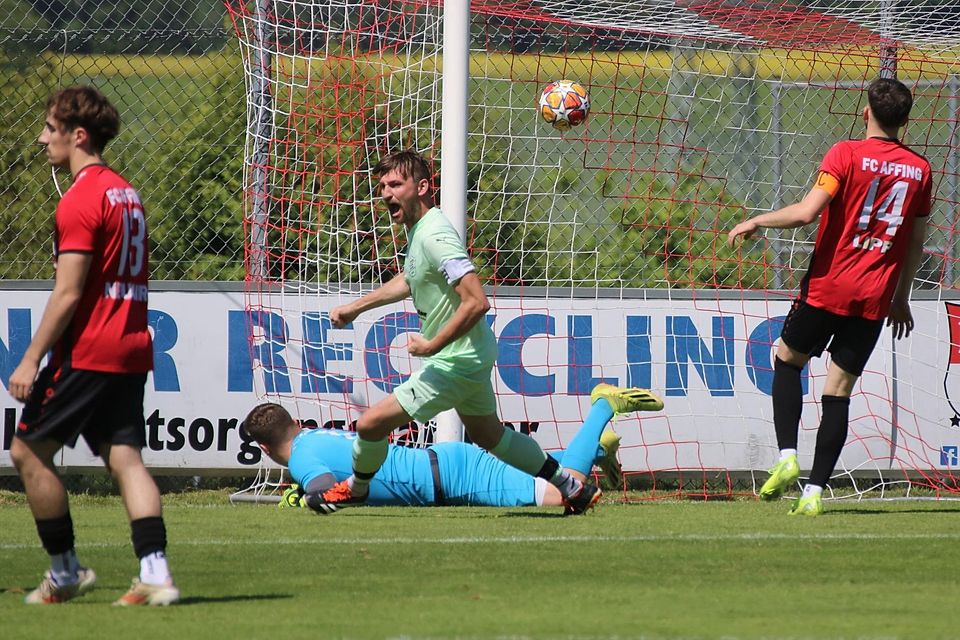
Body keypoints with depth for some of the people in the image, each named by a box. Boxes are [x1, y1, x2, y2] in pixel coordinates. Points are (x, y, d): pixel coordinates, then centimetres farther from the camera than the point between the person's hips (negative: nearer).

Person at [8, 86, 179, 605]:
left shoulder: (81, 200, -12)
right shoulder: (126, 194, 16)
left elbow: (68, 294, -17)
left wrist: (30, 360, -15)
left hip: (87, 351, -8)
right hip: (131, 348, 8)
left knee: (28, 450, 3)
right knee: (124, 458, 2)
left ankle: (65, 571, 5)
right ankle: (155, 575, -10)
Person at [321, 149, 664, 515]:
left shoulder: (434, 236, -25)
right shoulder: (418, 229, 6)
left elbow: (476, 302, -32)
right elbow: (407, 281, 29)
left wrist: (431, 346, -27)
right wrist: (355, 307, 30)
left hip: (456, 362, -10)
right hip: (473, 358, 10)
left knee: (371, 423, -9)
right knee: (489, 435, 26)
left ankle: (355, 489, 18)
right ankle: (571, 488, 36)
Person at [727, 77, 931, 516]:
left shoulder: (847, 155, -10)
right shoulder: (919, 169, 5)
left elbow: (806, 212, -18)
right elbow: (916, 242, 13)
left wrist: (756, 222, -3)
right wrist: (901, 298, 24)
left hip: (828, 286, -3)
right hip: (876, 298, 3)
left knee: (787, 360, 19)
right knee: (839, 390, 5)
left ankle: (787, 456, 4)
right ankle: (815, 492, -1)